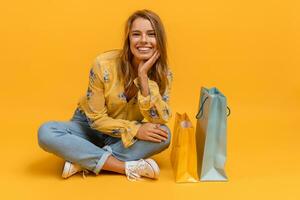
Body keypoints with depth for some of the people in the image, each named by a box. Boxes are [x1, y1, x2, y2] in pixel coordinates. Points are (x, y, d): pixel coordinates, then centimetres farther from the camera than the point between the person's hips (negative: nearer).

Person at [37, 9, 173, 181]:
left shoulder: (163, 74, -14)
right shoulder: (104, 64, -22)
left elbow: (160, 121, -24)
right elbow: (96, 119, -17)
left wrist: (144, 76, -31)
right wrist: (135, 129, -30)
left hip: (128, 138, 1)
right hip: (92, 127, -1)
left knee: (163, 135, -29)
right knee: (46, 132, -28)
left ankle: (84, 161, -23)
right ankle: (128, 167, -29)